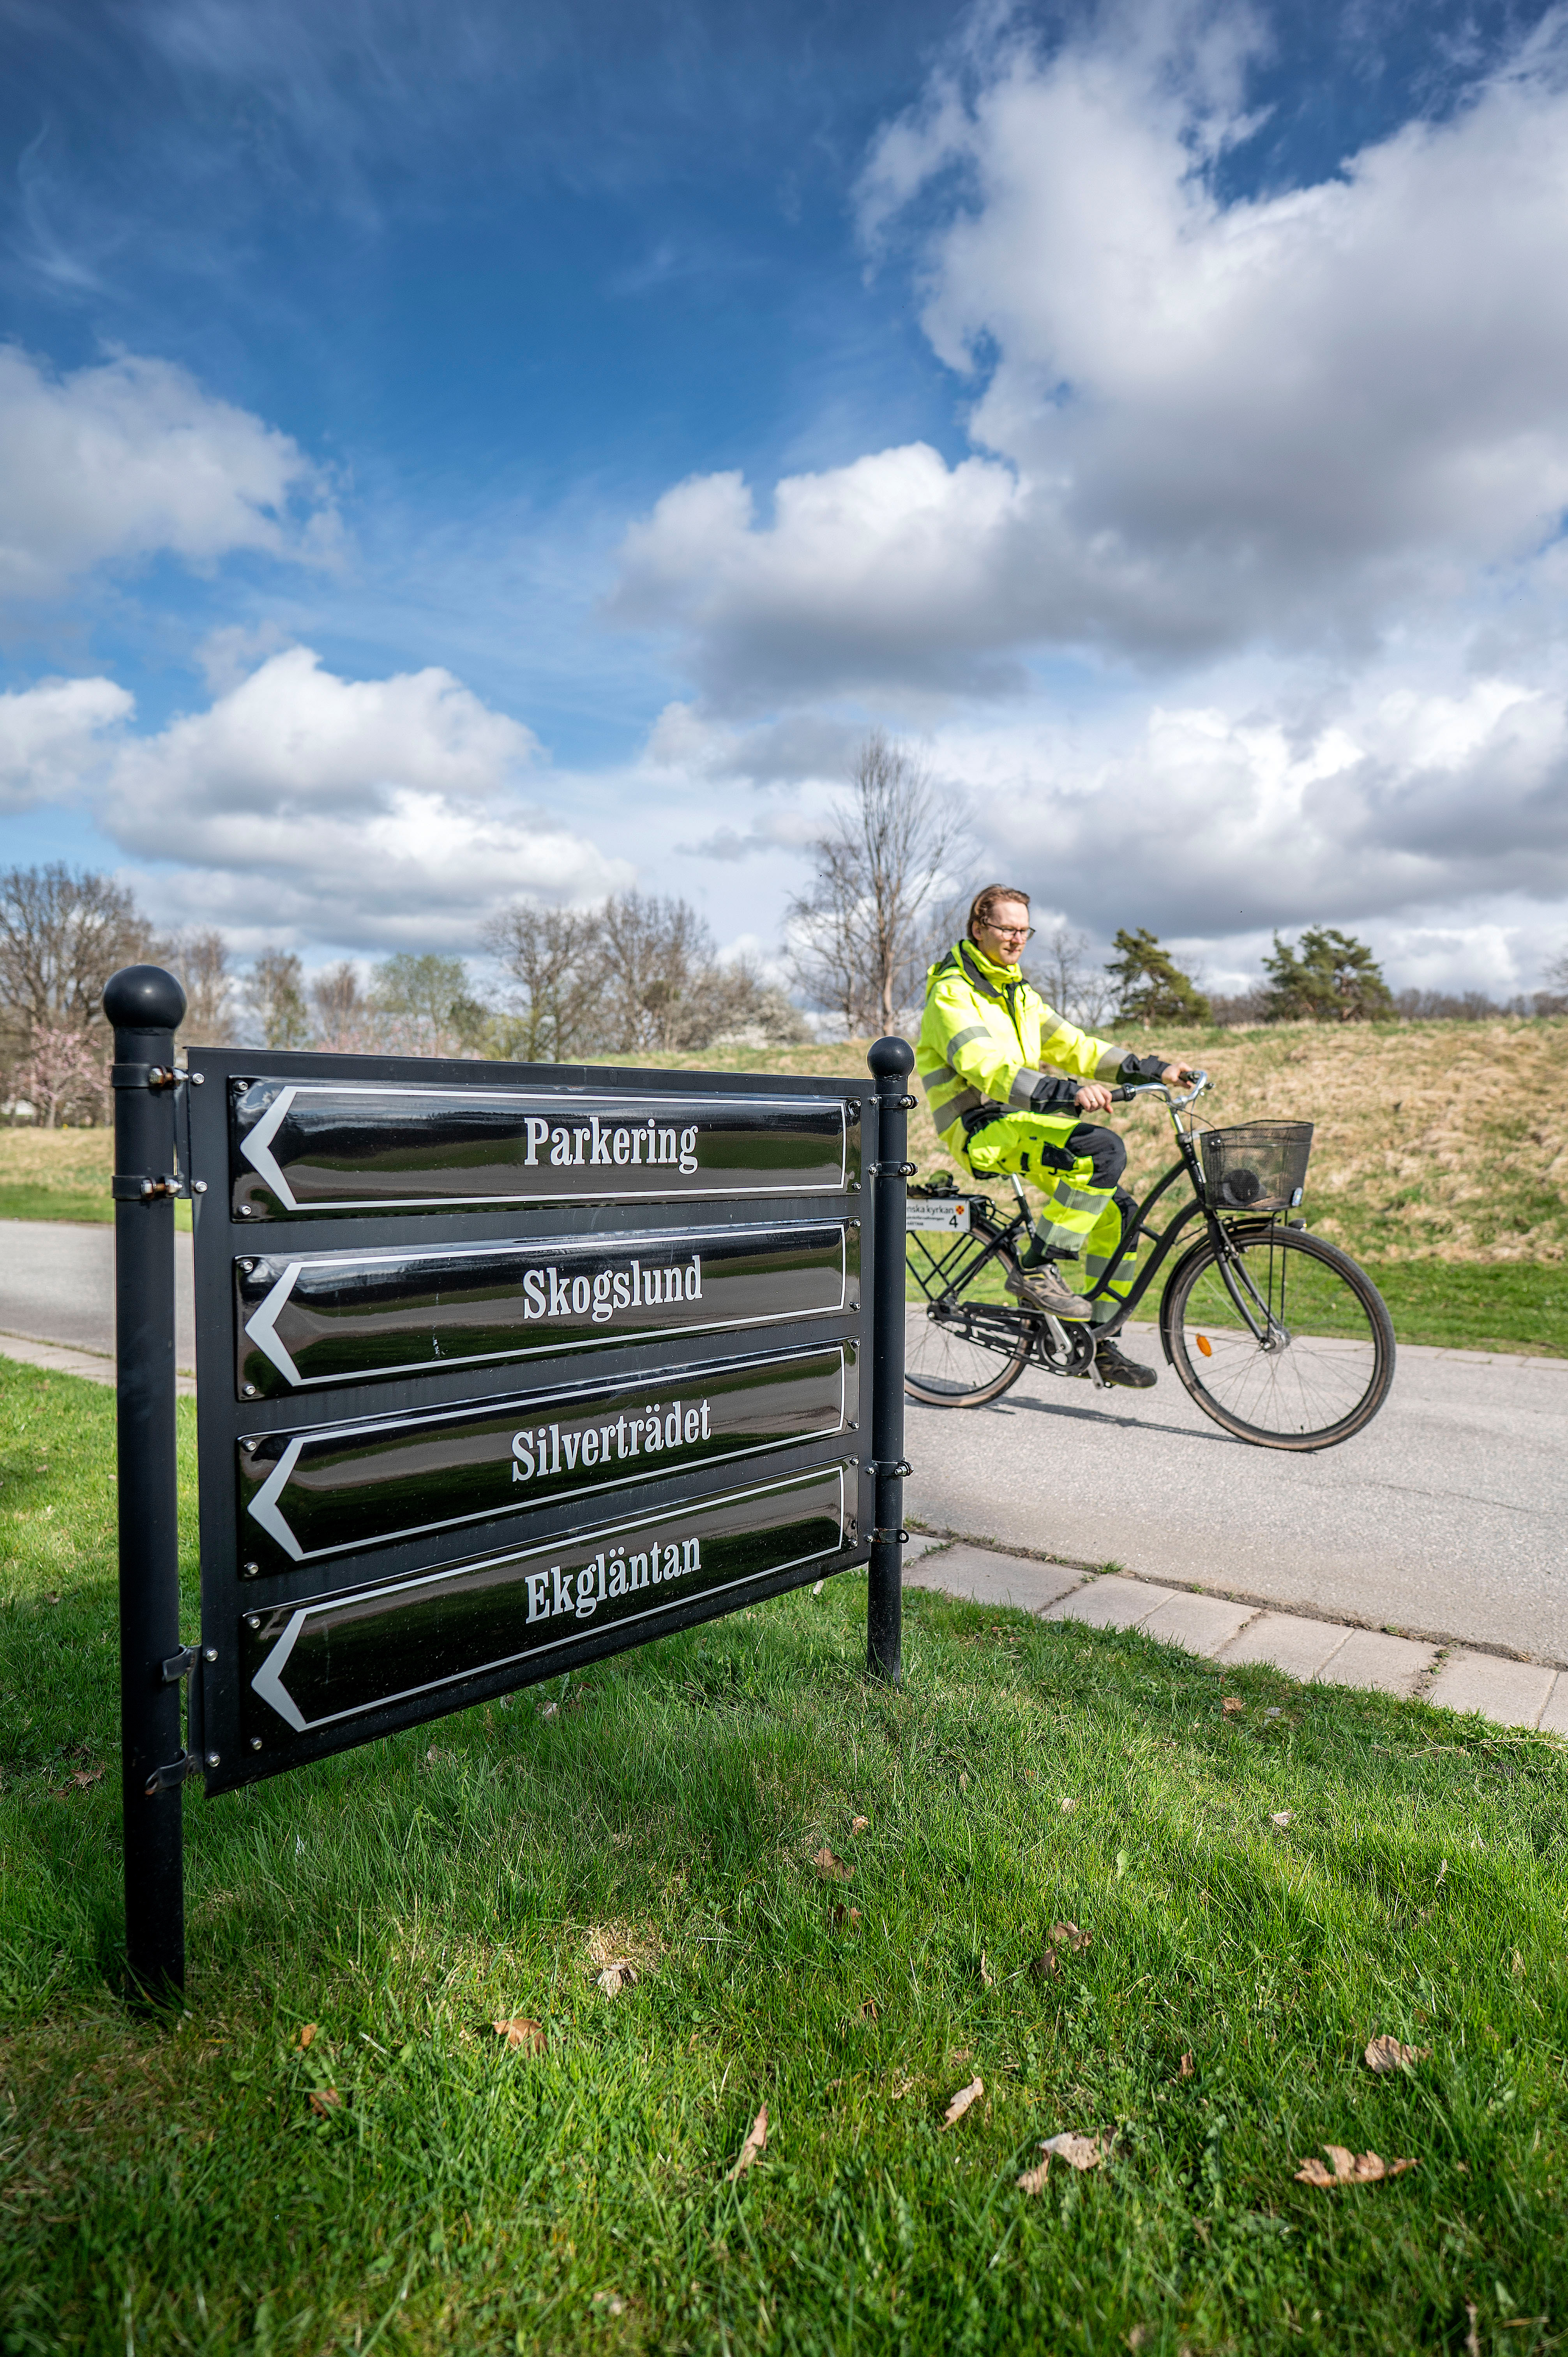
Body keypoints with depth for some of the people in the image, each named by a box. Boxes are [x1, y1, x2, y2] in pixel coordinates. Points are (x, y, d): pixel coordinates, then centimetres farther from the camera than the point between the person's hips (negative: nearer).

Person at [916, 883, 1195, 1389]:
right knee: (1103, 1149, -27)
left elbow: (1070, 1046, 15)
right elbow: (987, 1069, -26)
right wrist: (1066, 1092, -38)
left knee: (1116, 1210, -1)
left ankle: (1098, 1341, 9)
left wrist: (1148, 1069, 3)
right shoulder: (953, 995, -10)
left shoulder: (1017, 993, 19)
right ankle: (1037, 1270, -18)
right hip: (982, 1129, -8)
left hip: (1022, 1119, 9)